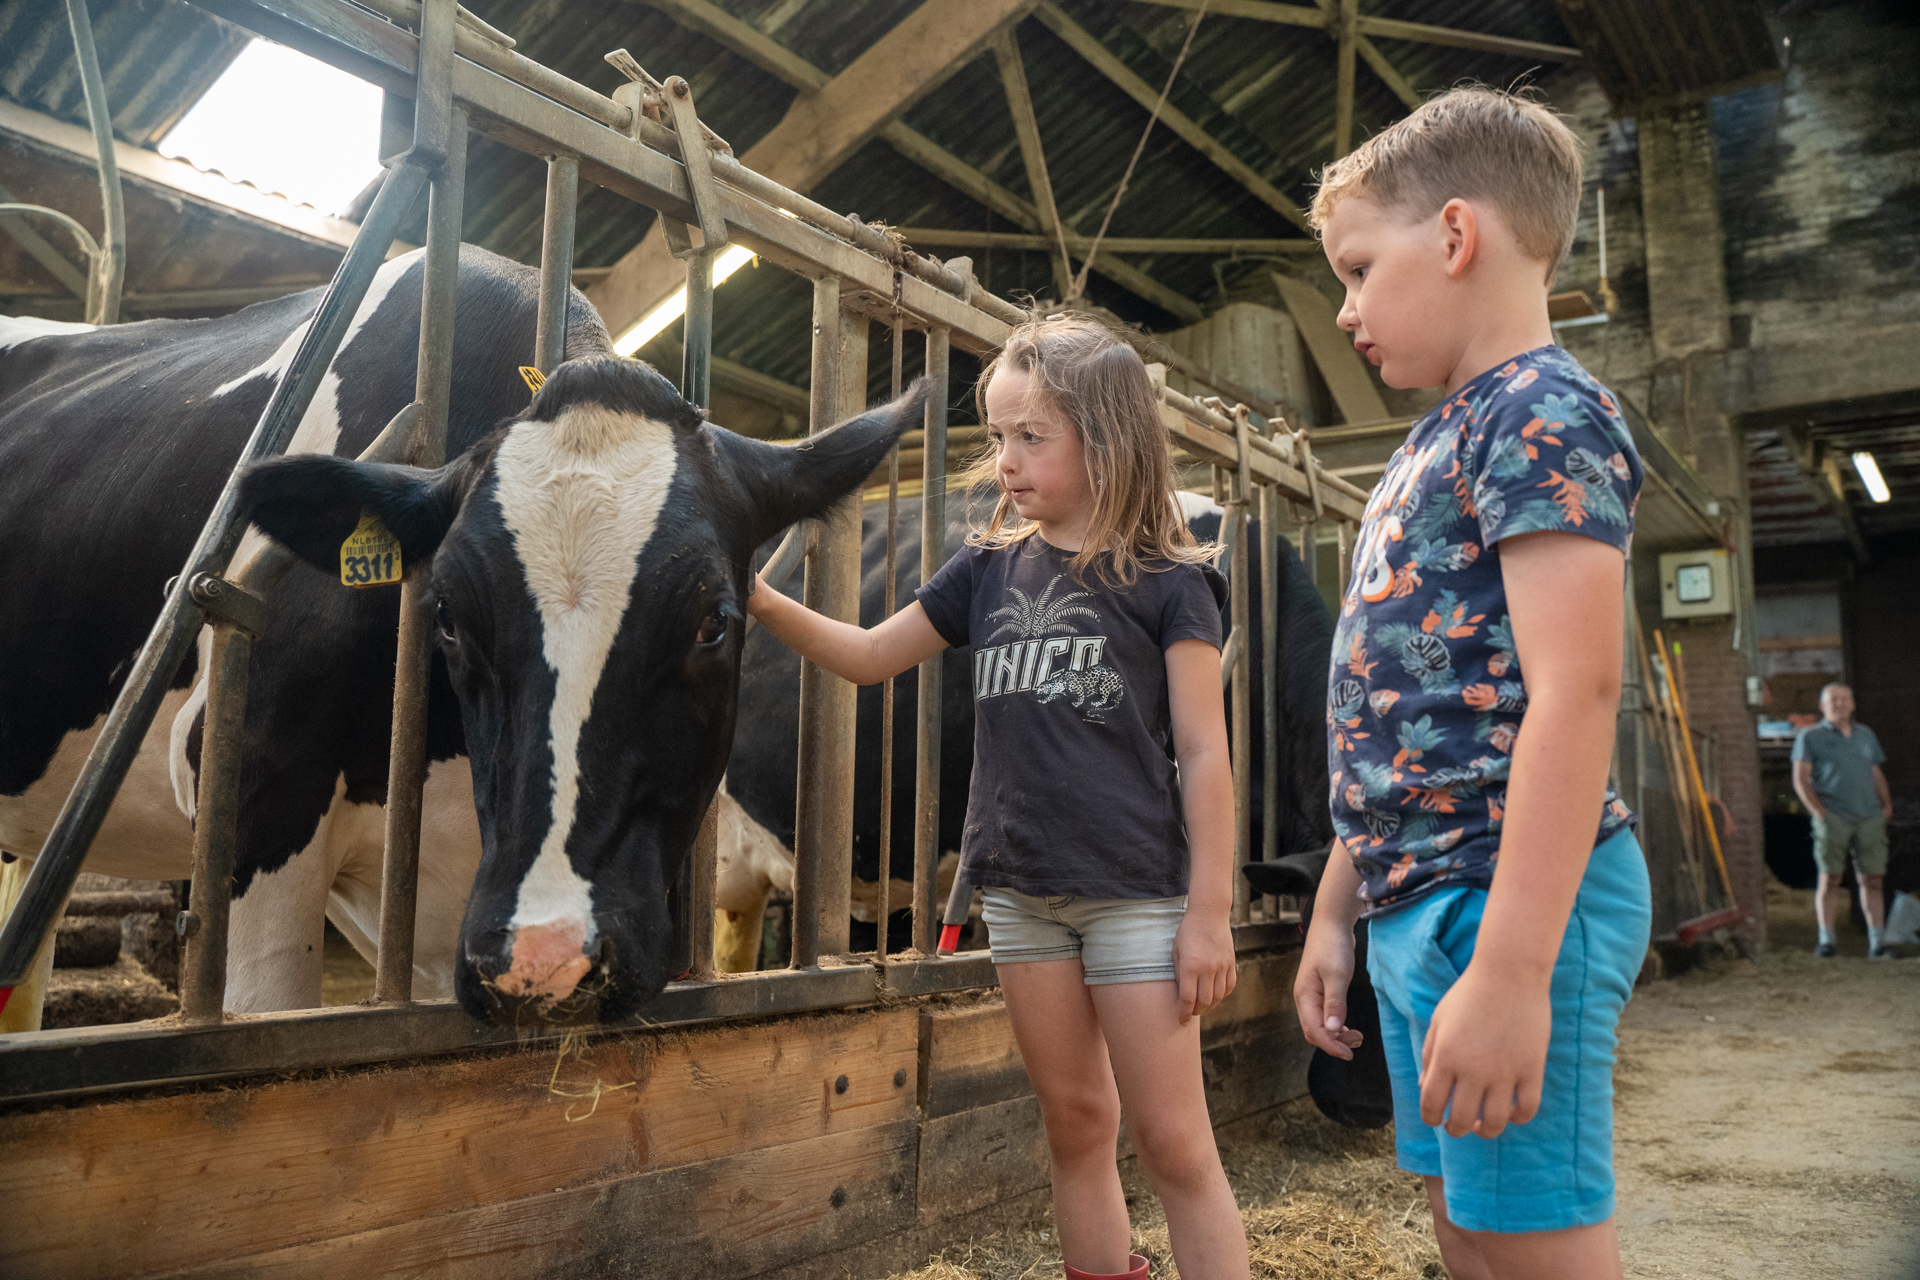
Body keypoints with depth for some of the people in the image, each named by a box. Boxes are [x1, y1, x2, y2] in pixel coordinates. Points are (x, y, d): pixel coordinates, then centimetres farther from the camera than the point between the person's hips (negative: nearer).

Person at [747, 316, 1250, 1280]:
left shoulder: (1165, 579, -4)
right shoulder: (991, 568, 8)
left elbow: (1202, 754, -5)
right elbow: (867, 656, 13)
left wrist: (1209, 912, -7)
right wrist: (759, 601, -2)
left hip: (1136, 891, -4)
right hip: (1019, 890, 5)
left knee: (1171, 1141, 1)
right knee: (1075, 1125, 14)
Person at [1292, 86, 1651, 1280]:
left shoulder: (1545, 412, -10)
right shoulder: (1440, 440, 17)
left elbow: (1573, 691, -21)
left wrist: (1511, 968, -25)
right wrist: (1338, 909, 19)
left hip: (1502, 901, -9)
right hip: (1417, 904, 9)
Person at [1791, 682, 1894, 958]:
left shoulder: (1865, 735, 18)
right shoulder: (1810, 736, 5)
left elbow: (1877, 774, 23)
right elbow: (1800, 779, -1)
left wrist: (1886, 804, 8)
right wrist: (1818, 812, -10)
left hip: (1869, 817, 4)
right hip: (1833, 817, -3)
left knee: (1871, 879, 1)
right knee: (1830, 877, -5)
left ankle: (1877, 942, 6)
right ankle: (1825, 940, -1)